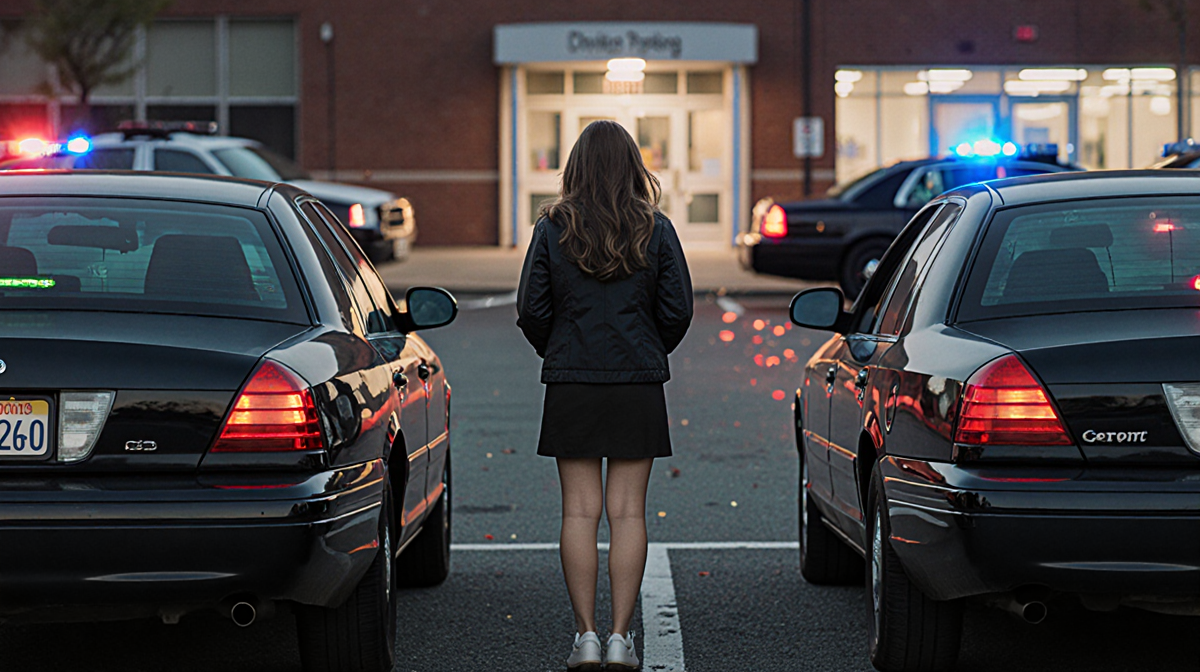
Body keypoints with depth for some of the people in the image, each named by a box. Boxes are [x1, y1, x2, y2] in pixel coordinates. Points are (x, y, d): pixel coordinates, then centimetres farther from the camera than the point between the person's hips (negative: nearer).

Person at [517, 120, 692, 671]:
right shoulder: (656, 230, -2)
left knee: (580, 512, 4)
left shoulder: (552, 229, -3)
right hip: (639, 384, 0)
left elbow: (531, 311, -2)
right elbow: (678, 310, -1)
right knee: (627, 512, 3)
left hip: (571, 384, 0)